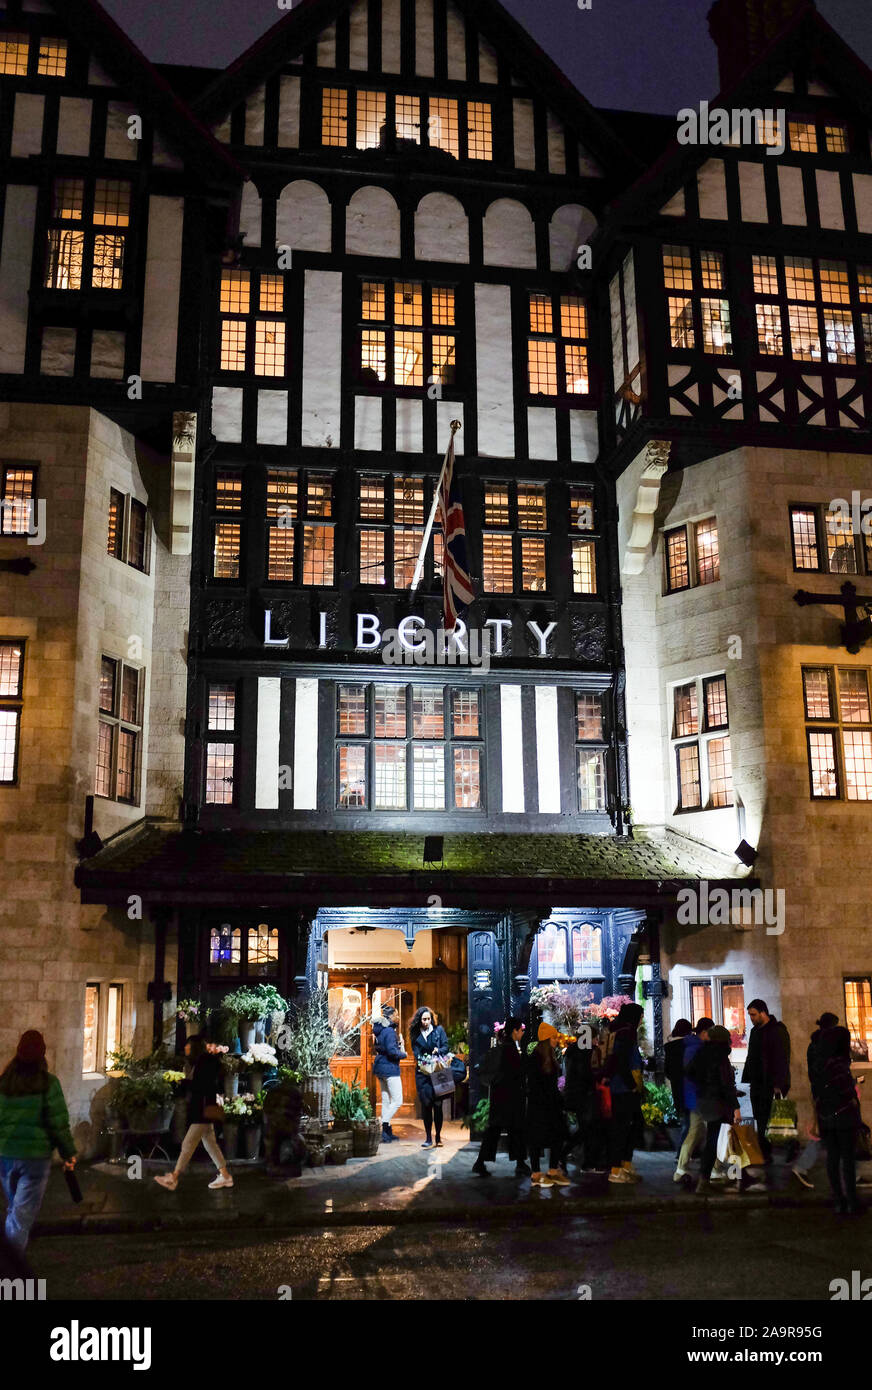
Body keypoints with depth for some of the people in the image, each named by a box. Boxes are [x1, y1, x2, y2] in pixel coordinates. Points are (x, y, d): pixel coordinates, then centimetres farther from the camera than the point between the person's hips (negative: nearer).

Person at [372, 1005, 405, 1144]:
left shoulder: (380, 1030, 12)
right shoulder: (389, 1031, -17)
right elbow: (392, 1051, -25)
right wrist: (403, 1054, -7)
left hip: (380, 1068, 10)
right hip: (390, 1068, -10)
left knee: (386, 1101, 14)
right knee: (397, 1101, -5)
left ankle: (387, 1132, 19)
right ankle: (384, 1127, -10)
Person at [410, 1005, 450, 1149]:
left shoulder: (439, 1030, 7)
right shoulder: (416, 1034, 8)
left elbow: (446, 1047, 5)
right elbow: (416, 1053, 4)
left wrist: (439, 1051, -15)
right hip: (423, 1073, 1)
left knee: (437, 1104, -2)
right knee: (426, 1104, -3)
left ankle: (438, 1137, 10)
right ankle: (429, 1138, 3)